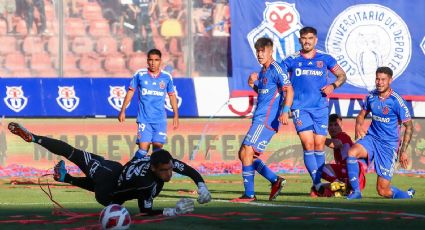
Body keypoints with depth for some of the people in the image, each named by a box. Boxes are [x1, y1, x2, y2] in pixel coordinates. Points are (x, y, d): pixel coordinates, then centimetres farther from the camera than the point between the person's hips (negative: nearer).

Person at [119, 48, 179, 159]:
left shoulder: (166, 77, 4)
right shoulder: (140, 75, 0)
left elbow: (172, 96, 12)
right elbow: (130, 92, 6)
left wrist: (176, 115, 10)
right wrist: (123, 111, 3)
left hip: (160, 120, 2)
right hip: (144, 119, -2)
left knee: (158, 145, -1)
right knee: (143, 147, -12)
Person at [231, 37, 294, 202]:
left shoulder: (276, 69, -10)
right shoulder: (263, 71, 19)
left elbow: (289, 90, -19)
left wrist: (285, 111, -32)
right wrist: (253, 85, 11)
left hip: (266, 120, -10)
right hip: (259, 119, 10)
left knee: (247, 152, -15)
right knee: (243, 154, 10)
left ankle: (249, 194, -10)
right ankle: (275, 181, 14)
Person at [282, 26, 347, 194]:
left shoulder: (325, 59, 7)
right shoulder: (292, 60, 4)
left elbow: (342, 75, 14)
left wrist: (333, 86, -4)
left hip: (320, 108, 2)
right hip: (300, 108, -2)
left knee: (319, 146, 3)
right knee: (308, 145, -14)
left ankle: (316, 185, 14)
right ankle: (318, 183, -15)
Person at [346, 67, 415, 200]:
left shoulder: (397, 101, -13)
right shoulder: (371, 96, 1)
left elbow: (409, 126, -8)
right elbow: (362, 115, 17)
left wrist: (403, 151, -12)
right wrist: (358, 126, -8)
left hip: (389, 144, -4)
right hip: (371, 138, 4)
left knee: (383, 191, -5)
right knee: (352, 152, -30)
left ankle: (408, 195, 27)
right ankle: (356, 191, -18)